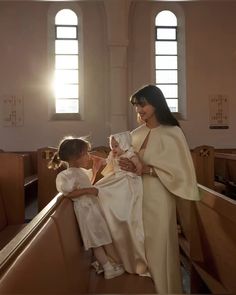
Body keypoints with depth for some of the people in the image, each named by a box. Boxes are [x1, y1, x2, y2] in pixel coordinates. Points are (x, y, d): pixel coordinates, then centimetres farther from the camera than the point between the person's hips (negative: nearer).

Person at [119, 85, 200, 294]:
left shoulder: (172, 133, -10)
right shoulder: (137, 133, 7)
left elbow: (174, 170, -15)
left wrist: (140, 169, -20)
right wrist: (119, 154, -5)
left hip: (158, 197, -5)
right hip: (138, 195, 5)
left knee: (159, 244, 7)